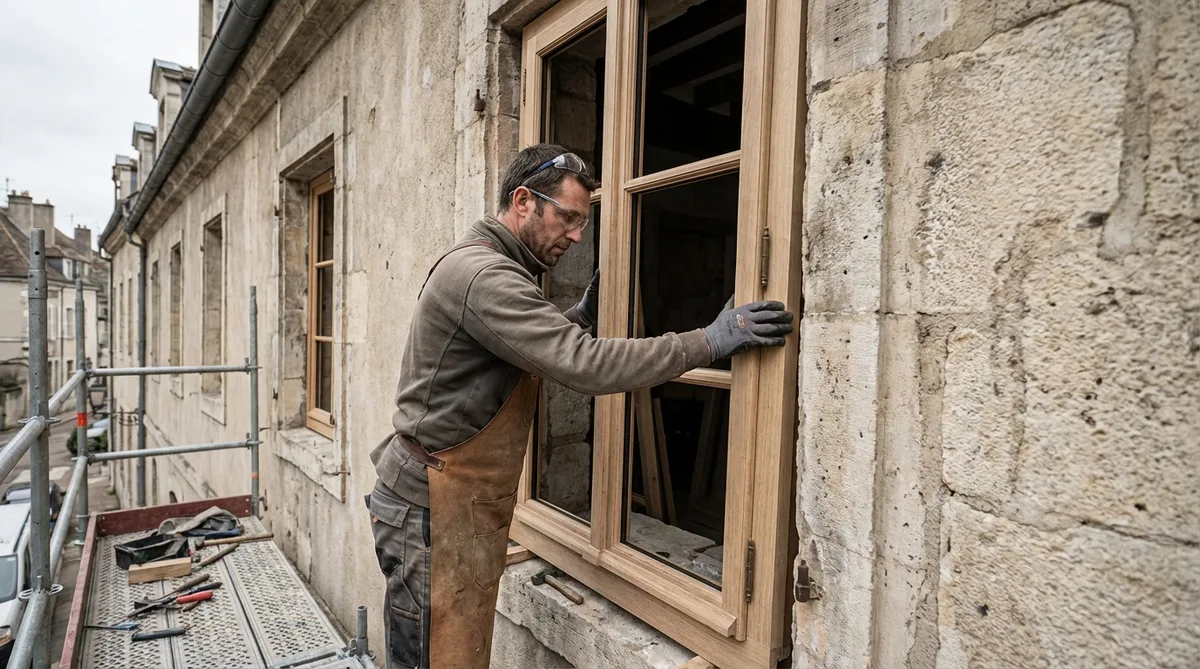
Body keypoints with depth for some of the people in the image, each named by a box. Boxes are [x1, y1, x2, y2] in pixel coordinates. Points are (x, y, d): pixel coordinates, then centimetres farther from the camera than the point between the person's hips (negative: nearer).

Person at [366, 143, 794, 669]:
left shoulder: (489, 266, 14)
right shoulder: (483, 274, -21)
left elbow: (530, 352, 21)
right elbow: (584, 365, -29)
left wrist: (579, 316, 8)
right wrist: (708, 342, -24)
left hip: (464, 504, 10)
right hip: (433, 508, -10)